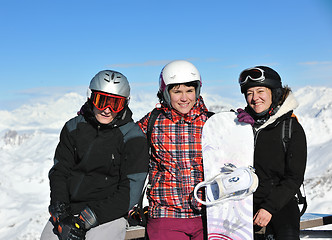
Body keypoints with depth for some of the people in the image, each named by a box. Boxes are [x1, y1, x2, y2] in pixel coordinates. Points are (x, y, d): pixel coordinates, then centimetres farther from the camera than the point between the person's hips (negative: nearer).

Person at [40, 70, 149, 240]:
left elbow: (129, 194, -8)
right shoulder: (73, 128, 8)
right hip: (69, 210, 3)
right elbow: (59, 172, 10)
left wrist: (85, 221, -14)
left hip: (110, 215, -3)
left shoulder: (133, 138, -4)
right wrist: (60, 212, -8)